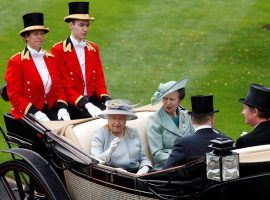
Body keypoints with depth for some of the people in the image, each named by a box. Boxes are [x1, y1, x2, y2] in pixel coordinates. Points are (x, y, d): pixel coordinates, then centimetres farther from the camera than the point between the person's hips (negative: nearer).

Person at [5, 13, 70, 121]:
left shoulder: (50, 58, 13)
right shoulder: (16, 62, -4)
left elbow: (59, 87, 14)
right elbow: (15, 96, -7)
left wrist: (62, 109, -6)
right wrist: (37, 114, -18)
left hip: (51, 111, 5)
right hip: (27, 114, -5)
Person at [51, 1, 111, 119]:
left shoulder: (93, 49, 14)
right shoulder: (58, 50, -4)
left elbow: (99, 81, 11)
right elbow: (66, 87, -9)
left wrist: (106, 100, -10)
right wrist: (86, 105, -23)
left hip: (93, 100, 5)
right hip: (72, 105, -5)